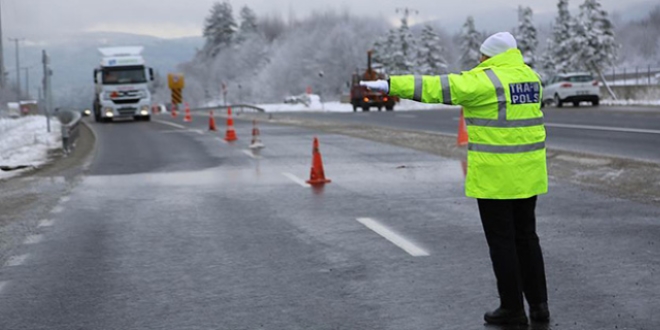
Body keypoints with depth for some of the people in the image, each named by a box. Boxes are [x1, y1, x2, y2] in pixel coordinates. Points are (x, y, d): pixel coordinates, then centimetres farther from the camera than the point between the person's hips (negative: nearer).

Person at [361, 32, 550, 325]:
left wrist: (391, 85, -16)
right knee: (526, 237, 15)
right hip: (526, 170, 8)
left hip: (496, 172, -8)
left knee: (501, 240, 2)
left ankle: (512, 308, 8)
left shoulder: (484, 80, -14)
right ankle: (538, 304, 16)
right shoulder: (529, 77, 10)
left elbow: (435, 87, -18)